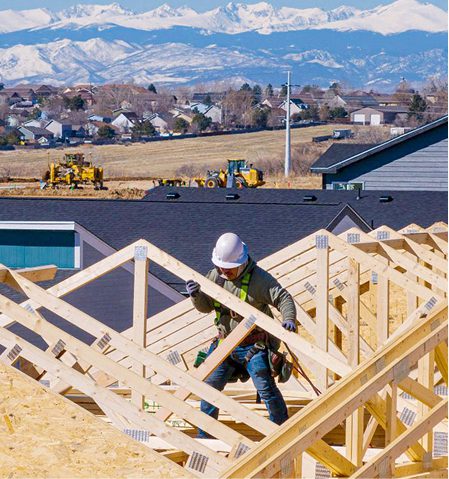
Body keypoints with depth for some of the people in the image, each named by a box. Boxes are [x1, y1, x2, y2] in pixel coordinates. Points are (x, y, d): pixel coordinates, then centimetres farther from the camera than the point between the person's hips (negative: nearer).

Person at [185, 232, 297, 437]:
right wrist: (196, 295, -13)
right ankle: (204, 436, 18)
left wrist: (289, 319, -37)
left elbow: (283, 298, -18)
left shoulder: (259, 278, -15)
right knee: (210, 385, 5)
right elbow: (205, 307, 10)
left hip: (254, 345, -5)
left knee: (266, 387, -10)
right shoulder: (215, 276, 1)